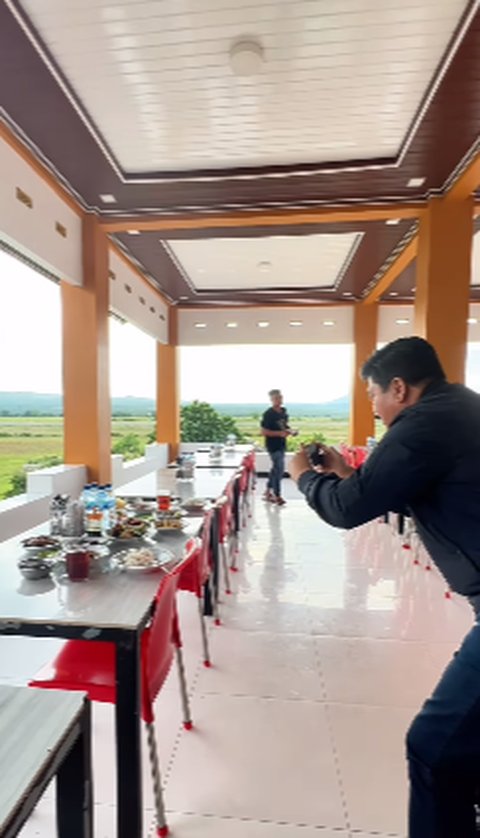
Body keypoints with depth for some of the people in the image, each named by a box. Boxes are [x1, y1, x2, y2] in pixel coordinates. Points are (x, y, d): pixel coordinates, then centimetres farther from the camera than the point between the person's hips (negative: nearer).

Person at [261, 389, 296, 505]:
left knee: (276, 468, 15)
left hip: (282, 444, 8)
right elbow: (264, 431, -16)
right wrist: (280, 433, -23)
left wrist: (290, 431, 0)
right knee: (279, 469, -6)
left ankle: (268, 492, 29)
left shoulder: (284, 412, 8)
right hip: (273, 445, -8)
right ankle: (277, 496, 7)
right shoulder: (268, 414, -14)